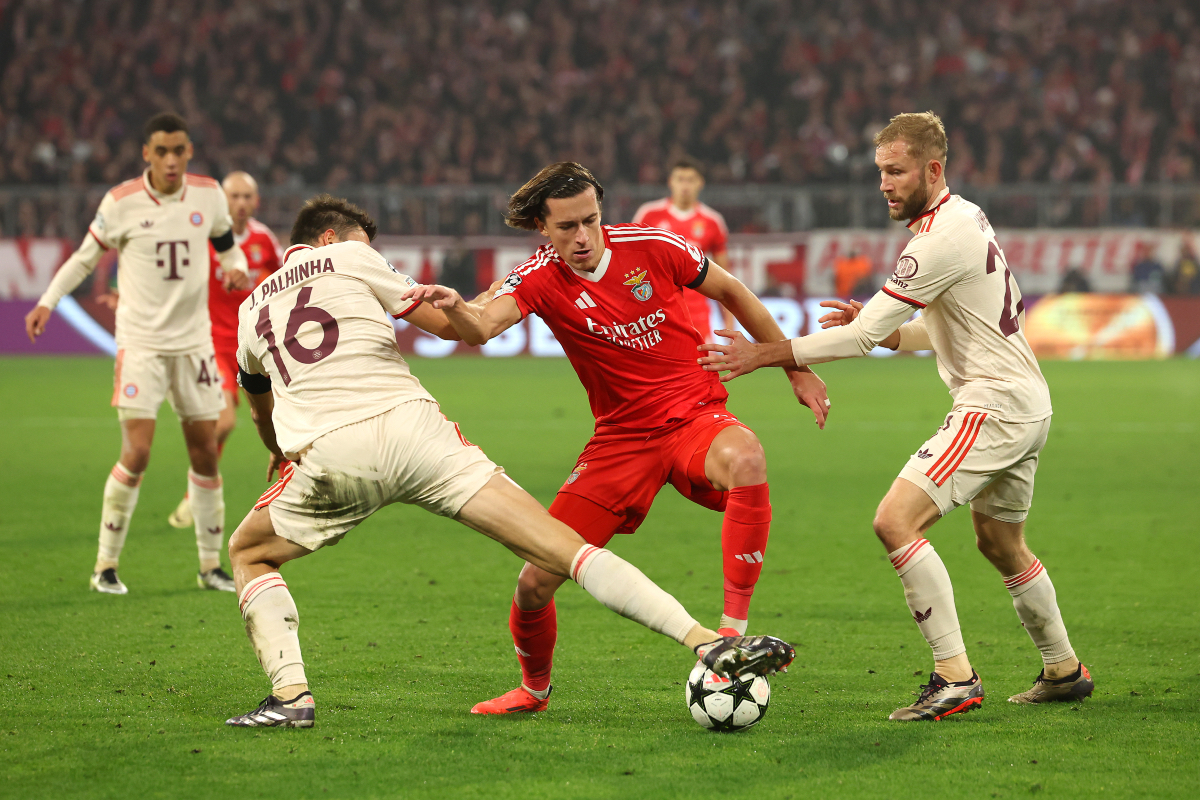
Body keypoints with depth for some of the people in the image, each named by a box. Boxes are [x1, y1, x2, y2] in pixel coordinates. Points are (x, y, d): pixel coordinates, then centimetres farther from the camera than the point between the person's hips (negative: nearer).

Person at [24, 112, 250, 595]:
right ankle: (106, 565, -2)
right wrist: (48, 301, -5)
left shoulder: (208, 195, 0)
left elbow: (228, 247, 15)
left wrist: (236, 268, -7)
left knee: (205, 454, 6)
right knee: (136, 454, -13)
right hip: (140, 341, -4)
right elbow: (86, 256, 4)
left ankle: (211, 565, 19)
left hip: (194, 341, 4)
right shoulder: (122, 202, -8)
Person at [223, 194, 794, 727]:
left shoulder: (250, 310, 27)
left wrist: (281, 453, 65)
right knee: (563, 548, -4)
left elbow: (261, 409, 45)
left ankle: (290, 695, 7)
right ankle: (704, 640, -17)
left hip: (323, 457, 2)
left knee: (247, 553, 29)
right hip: (409, 426, -2)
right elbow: (449, 323, 18)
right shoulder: (347, 257, 17)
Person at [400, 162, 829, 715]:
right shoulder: (540, 278, -9)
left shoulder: (650, 247, -8)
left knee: (745, 458, -39)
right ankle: (534, 689, 27)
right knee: (536, 580, -5)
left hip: (695, 418, -1)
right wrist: (453, 307, -54)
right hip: (620, 438, 1)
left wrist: (797, 368, 12)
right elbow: (482, 328, -29)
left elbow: (730, 291, 8)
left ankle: (734, 629, -31)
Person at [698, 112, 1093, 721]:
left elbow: (864, 334, -20)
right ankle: (1064, 671, 38)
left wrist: (766, 354, -17)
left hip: (995, 406, -11)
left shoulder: (943, 237, -18)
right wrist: (879, 328, 9)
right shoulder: (965, 218, 14)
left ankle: (955, 677, -18)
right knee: (1001, 544, 25)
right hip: (1024, 403, 11)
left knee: (896, 521, -17)